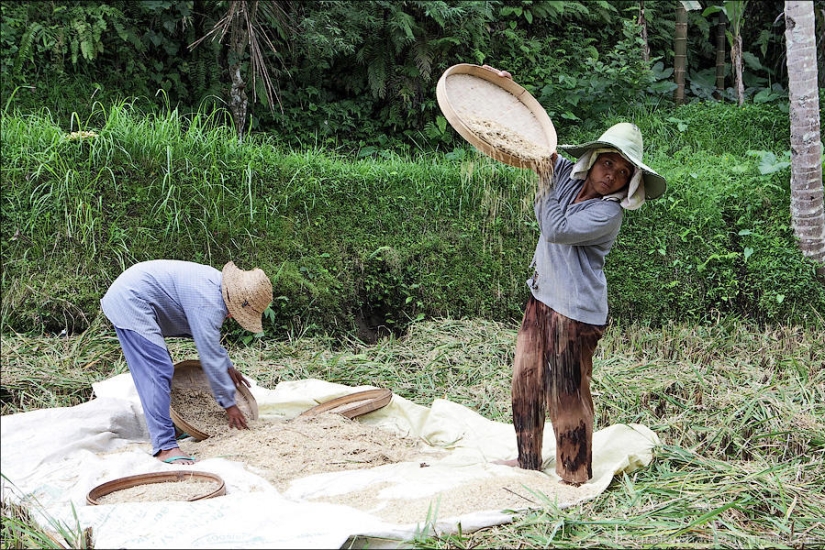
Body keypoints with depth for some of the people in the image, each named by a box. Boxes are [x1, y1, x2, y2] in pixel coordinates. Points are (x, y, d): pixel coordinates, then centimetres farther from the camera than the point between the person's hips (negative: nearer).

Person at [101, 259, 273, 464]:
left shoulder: (216, 283, 6)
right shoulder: (208, 303, -24)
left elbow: (209, 335, 24)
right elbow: (210, 357, -20)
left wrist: (228, 367, 25)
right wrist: (229, 404, -11)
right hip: (129, 301, -11)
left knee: (160, 369, 17)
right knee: (157, 372, -16)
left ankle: (164, 427, 26)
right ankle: (165, 447, -18)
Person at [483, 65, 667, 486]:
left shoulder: (609, 213, -16)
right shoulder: (568, 176, 4)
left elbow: (555, 229, -24)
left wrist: (549, 184, -14)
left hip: (575, 310, -8)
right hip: (542, 298, 8)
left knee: (567, 393, 0)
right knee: (525, 380, 15)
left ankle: (575, 476, 13)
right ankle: (528, 461, 31)